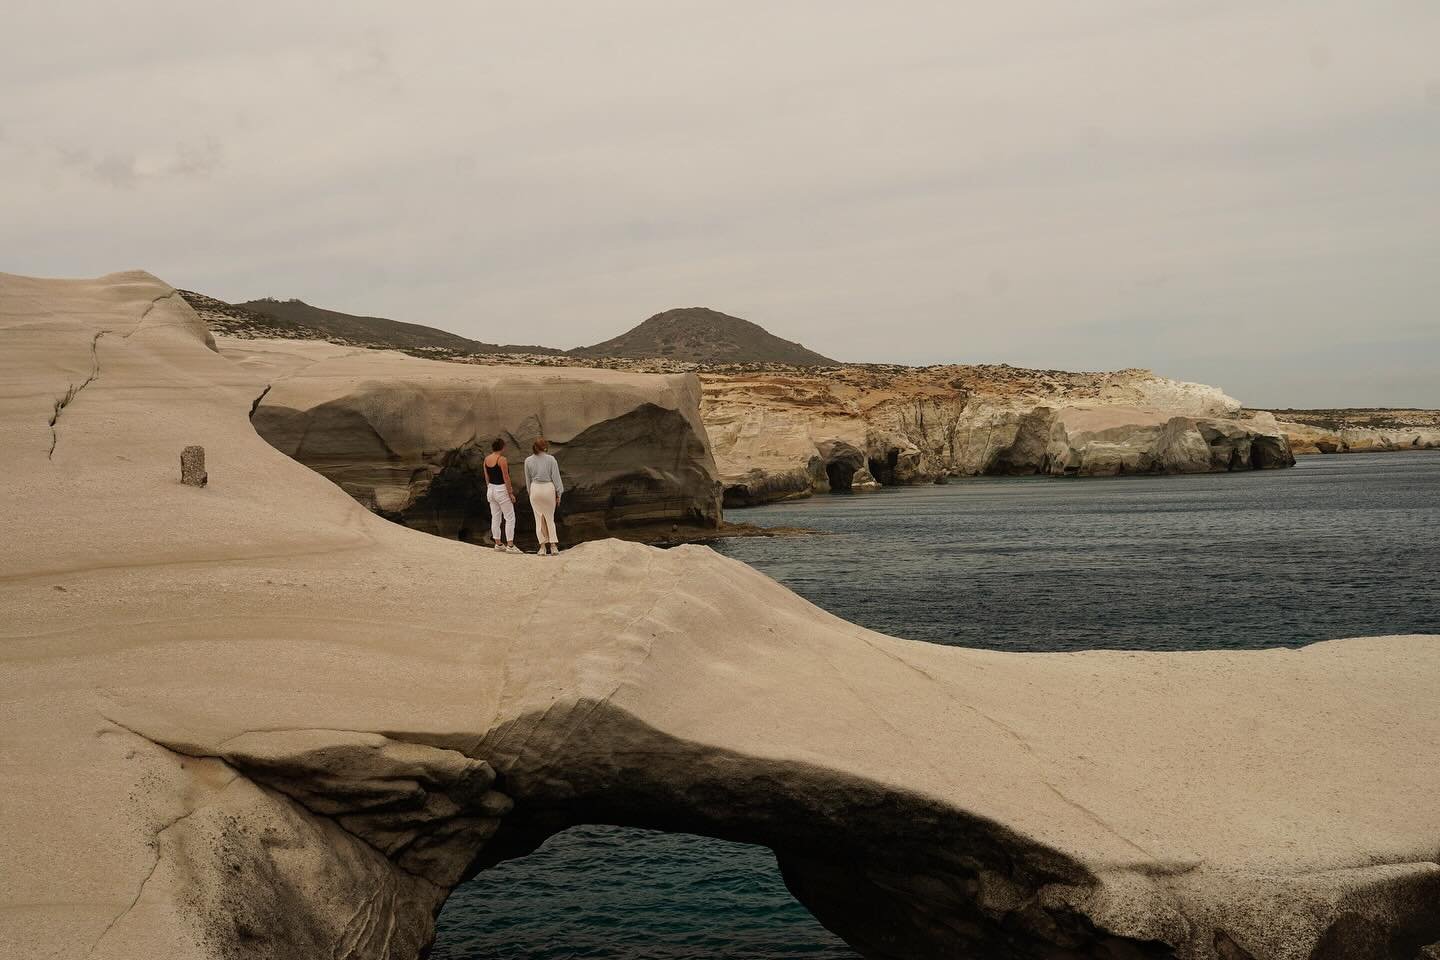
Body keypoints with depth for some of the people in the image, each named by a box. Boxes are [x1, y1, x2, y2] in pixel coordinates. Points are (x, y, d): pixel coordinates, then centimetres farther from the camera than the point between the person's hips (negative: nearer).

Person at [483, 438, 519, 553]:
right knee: (510, 518, -2)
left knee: (495, 518, 12)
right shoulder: (502, 459, -17)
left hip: (491, 489, 7)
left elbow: (487, 478, 11)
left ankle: (498, 544, 16)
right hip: (502, 490, -7)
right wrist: (511, 494, -11)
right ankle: (510, 545, -5)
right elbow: (506, 478, -17)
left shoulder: (486, 459, 4)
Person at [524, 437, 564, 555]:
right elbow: (556, 477, -7)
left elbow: (528, 479, 5)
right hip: (549, 489, -1)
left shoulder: (528, 461, -3)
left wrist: (530, 492, 17)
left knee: (539, 518, 9)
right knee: (550, 518, 10)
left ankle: (543, 547, 5)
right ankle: (553, 546, 3)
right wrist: (558, 494, 1)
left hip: (535, 489, 1)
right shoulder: (551, 459, -10)